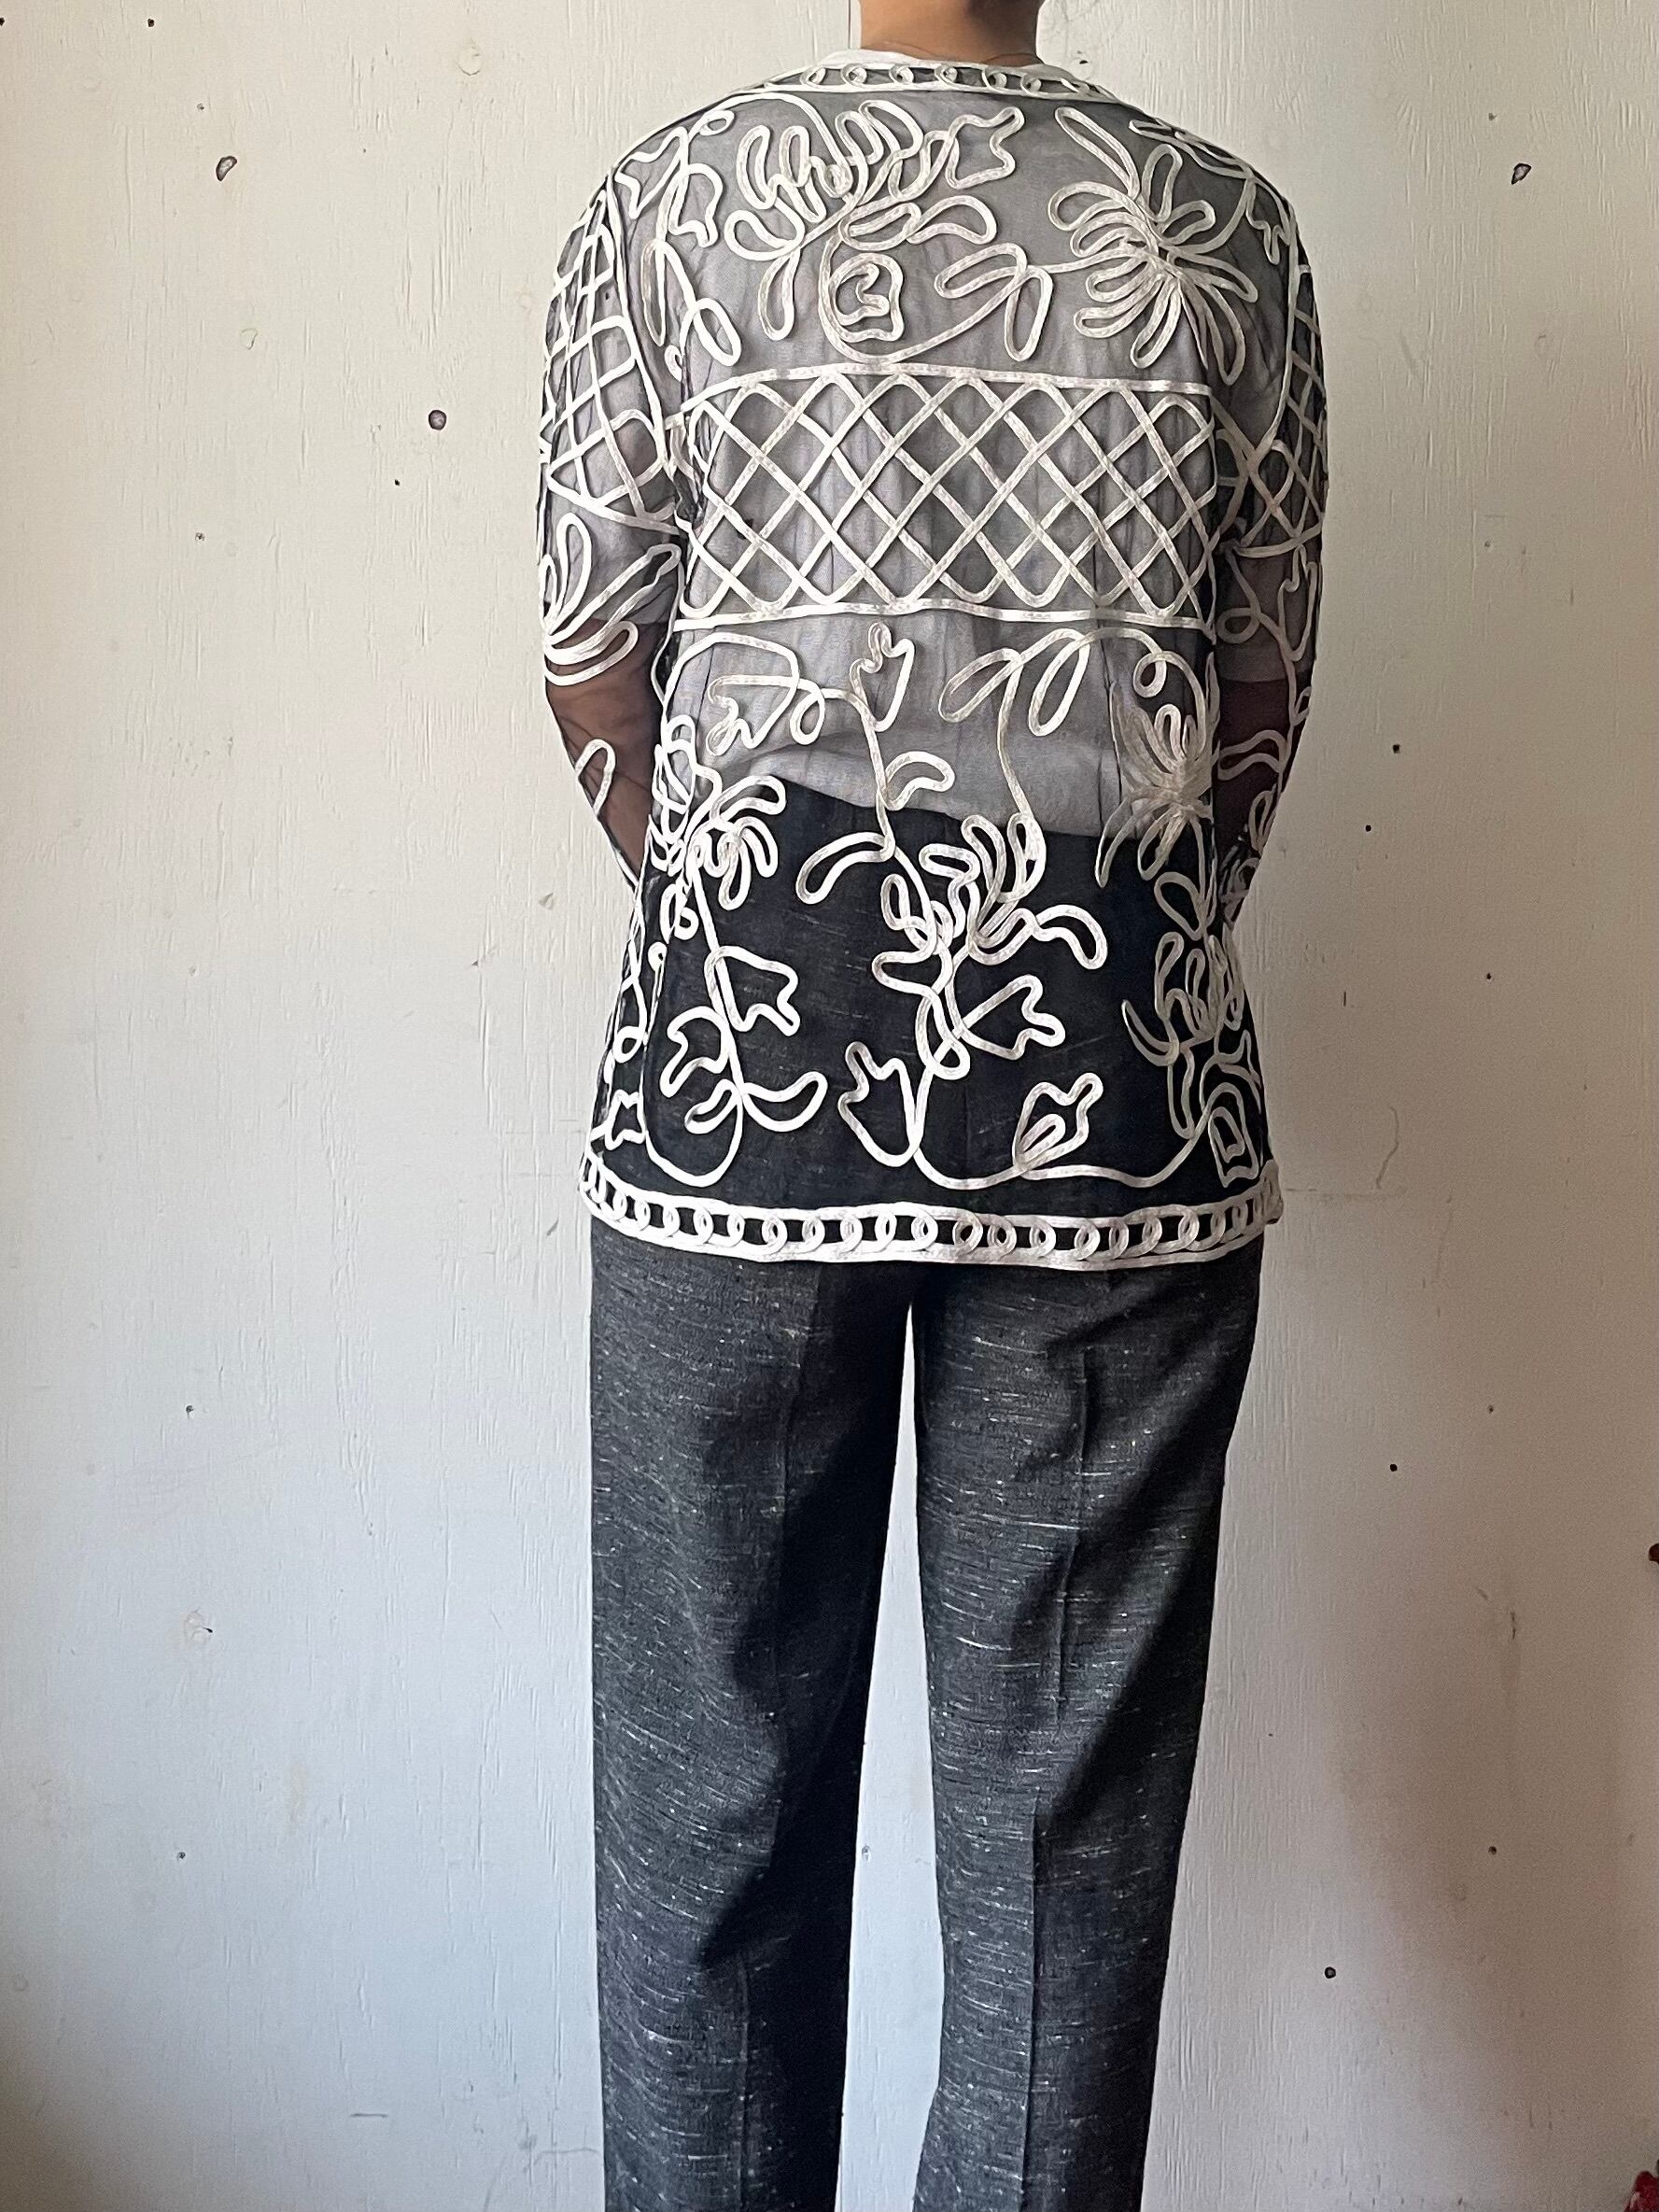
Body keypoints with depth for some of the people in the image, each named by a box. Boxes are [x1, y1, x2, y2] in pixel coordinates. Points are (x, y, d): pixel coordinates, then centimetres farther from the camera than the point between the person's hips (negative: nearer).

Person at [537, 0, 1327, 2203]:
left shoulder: (667, 205, 3)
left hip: (742, 1057, 0)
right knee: (1069, 1794, 9)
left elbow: (592, 666, 7)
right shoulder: (1226, 230, 5)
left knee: (714, 1775, 11)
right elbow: (1268, 689, 9)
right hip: (1123, 1092, 1)